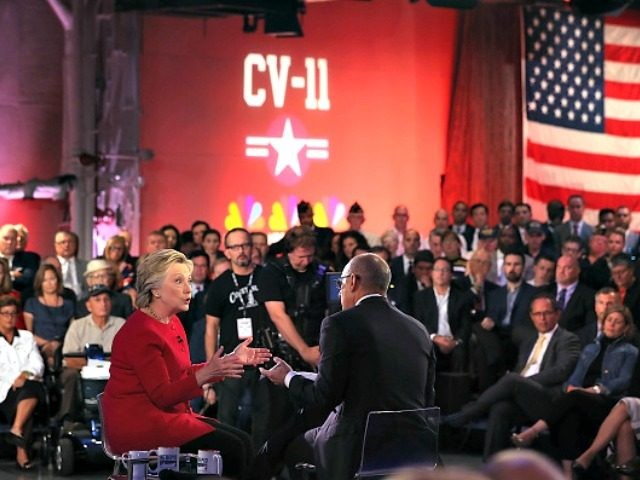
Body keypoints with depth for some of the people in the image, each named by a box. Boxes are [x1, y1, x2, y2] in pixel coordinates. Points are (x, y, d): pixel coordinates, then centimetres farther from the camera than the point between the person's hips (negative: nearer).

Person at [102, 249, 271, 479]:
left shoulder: (172, 322, 14)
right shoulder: (141, 332, -17)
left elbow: (183, 374, 16)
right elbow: (162, 395, -20)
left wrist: (232, 359, 11)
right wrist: (207, 373, -32)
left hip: (167, 415, 10)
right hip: (139, 424, -10)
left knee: (242, 441, -1)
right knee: (231, 447, -17)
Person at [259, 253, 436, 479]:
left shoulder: (339, 324, -10)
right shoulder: (418, 330, 8)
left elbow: (325, 395, -11)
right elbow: (427, 401, 11)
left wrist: (288, 378, 7)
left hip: (356, 452, -6)